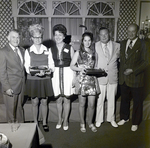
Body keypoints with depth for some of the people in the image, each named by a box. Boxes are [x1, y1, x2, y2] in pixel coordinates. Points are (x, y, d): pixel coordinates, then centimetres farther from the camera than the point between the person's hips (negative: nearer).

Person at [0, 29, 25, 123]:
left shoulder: (22, 50, 7)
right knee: (11, 109, 9)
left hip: (21, 84, 6)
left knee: (20, 107, 20)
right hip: (11, 87, -5)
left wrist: (24, 81, 5)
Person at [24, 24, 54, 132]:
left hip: (45, 80, 1)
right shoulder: (28, 51, 0)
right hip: (33, 80, -1)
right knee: (35, 103, 9)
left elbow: (52, 65, 2)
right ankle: (35, 123, 27)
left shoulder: (47, 50, 3)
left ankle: (44, 123, 25)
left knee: (44, 102, 9)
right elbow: (27, 67, -4)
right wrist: (36, 72, -23)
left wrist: (46, 71, -19)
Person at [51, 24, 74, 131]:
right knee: (58, 99, 10)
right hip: (56, 74, 2)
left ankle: (66, 120, 22)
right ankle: (60, 119, 29)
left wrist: (74, 77, -3)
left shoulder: (69, 48, 0)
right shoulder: (52, 49, 6)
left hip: (67, 73, -2)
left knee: (66, 99, 4)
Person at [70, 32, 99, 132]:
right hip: (81, 80, -2)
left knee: (92, 104, 3)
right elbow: (72, 66, 1)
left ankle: (90, 122, 25)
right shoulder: (78, 53, 3)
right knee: (82, 103, 7)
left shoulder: (94, 53, 10)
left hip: (92, 80, 2)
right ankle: (82, 123, 25)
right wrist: (80, 68, -15)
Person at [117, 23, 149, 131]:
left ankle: (135, 123, 30)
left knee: (137, 101, 10)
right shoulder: (123, 43, 8)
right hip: (124, 77, 4)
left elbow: (145, 62, -10)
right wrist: (121, 72, 6)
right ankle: (124, 118, 39)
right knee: (124, 99, 17)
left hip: (136, 78, -4)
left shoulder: (142, 44, -8)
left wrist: (132, 70, -19)